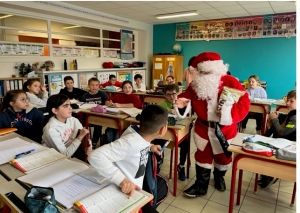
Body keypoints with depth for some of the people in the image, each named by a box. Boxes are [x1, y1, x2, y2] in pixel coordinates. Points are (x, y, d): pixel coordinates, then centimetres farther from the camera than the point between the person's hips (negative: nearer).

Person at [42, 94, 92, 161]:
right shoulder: (51, 129, -22)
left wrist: (88, 148, -19)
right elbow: (65, 155, -22)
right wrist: (80, 136, -24)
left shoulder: (74, 120, -7)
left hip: (71, 151, 5)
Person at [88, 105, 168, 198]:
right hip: (125, 192, -7)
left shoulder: (142, 136, -11)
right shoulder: (130, 142, -36)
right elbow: (95, 156, -41)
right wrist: (121, 179, -43)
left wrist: (149, 147, -2)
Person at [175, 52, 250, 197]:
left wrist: (230, 113, -35)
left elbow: (244, 103, -19)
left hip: (225, 129, -2)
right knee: (202, 155, 11)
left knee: (223, 156, 18)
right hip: (203, 127, 2)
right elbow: (187, 95, 0)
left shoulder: (231, 83, -18)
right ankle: (201, 186, 27)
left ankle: (219, 178, 48)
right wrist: (182, 102, -23)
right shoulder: (196, 84, -7)